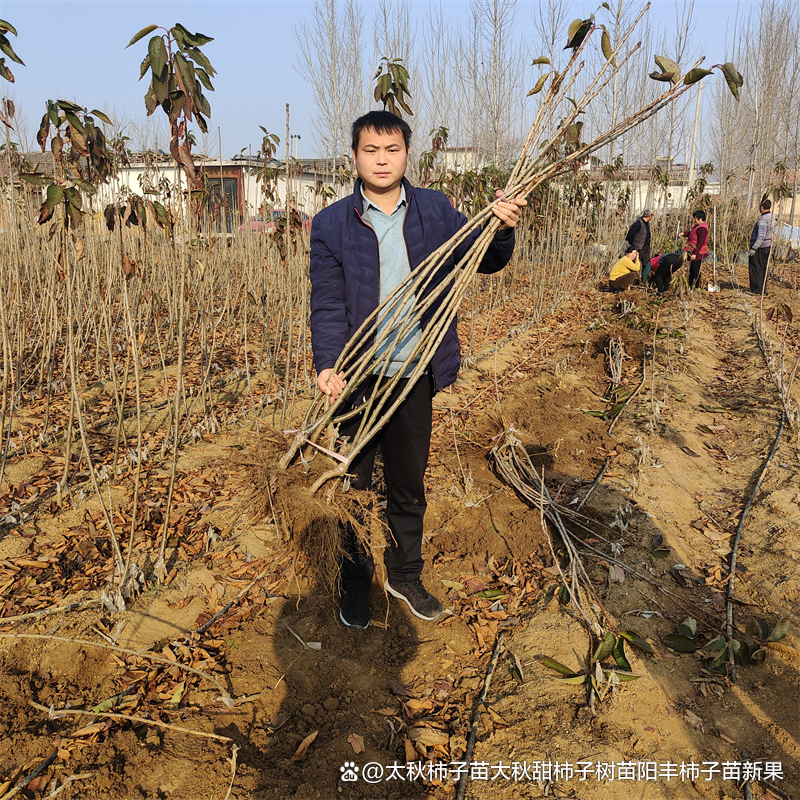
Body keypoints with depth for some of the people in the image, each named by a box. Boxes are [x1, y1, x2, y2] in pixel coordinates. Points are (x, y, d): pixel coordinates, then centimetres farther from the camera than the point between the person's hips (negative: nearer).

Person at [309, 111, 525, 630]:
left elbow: (486, 261, 7)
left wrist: (503, 229, -15)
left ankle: (406, 576, 38)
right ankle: (356, 583, 34)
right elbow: (328, 306, -8)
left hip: (416, 377, 2)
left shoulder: (436, 211, 4)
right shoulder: (332, 224, -3)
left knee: (409, 488, 17)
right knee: (355, 487, 13)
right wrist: (328, 366, -22)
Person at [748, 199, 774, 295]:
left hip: (759, 247, -9)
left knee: (756, 268, -3)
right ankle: (763, 289, 19)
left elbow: (761, 236, -26)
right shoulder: (772, 217, 9)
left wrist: (754, 248, -23)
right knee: (763, 268, 14)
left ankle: (757, 290, 0)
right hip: (767, 246, 9)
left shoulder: (763, 220, -21)